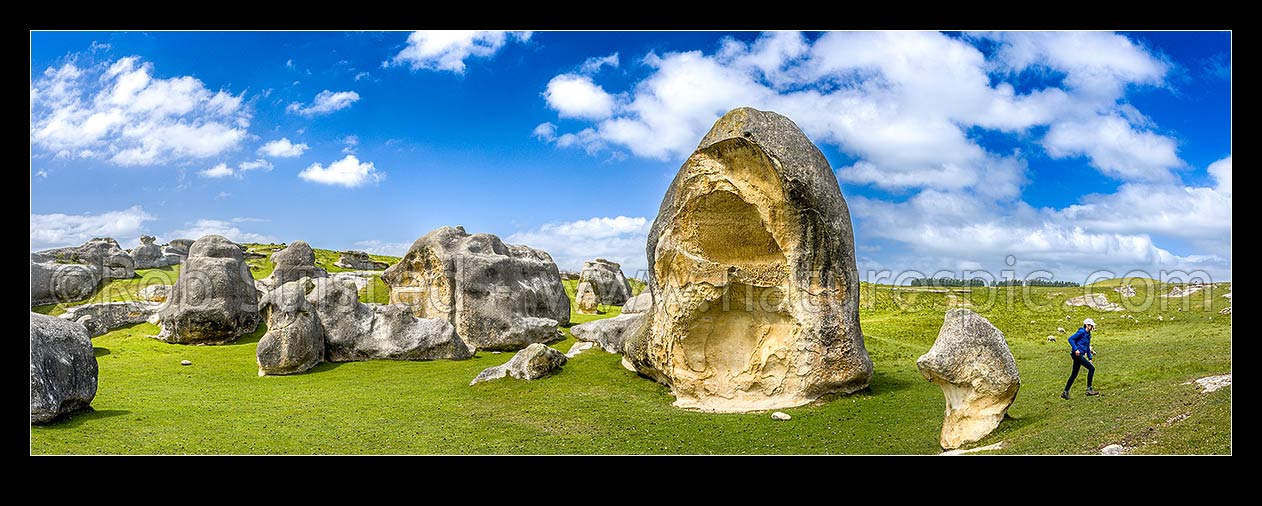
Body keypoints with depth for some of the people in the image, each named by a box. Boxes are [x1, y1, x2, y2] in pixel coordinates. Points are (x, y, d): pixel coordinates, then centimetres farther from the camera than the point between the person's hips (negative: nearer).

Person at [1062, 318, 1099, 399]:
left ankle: (1065, 392, 13)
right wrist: (1076, 349, -23)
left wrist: (1090, 357, 20)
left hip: (1080, 355, 10)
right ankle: (1089, 389, -11)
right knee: (1091, 368, -13)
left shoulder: (1088, 334, 19)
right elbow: (1071, 339, -16)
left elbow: (1087, 347, 27)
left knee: (1074, 374, 10)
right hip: (1077, 354, -10)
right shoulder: (1082, 332, -8)